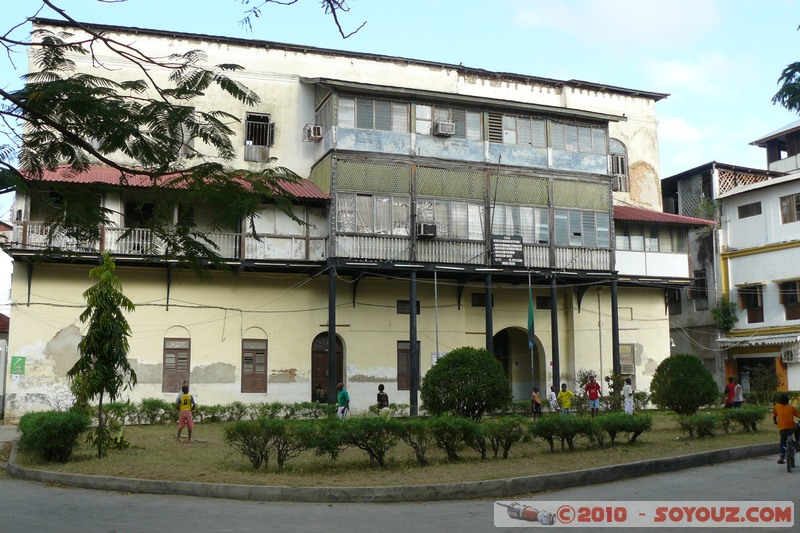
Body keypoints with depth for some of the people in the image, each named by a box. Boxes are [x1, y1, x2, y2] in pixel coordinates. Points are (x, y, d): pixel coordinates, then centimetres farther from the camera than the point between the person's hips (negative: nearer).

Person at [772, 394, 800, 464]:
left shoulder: (776, 406, 10)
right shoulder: (791, 407, 9)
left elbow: (774, 416, 20)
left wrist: (775, 421, 40)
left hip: (782, 429, 0)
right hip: (792, 428, 0)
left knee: (783, 442, 20)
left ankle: (782, 457, 4)